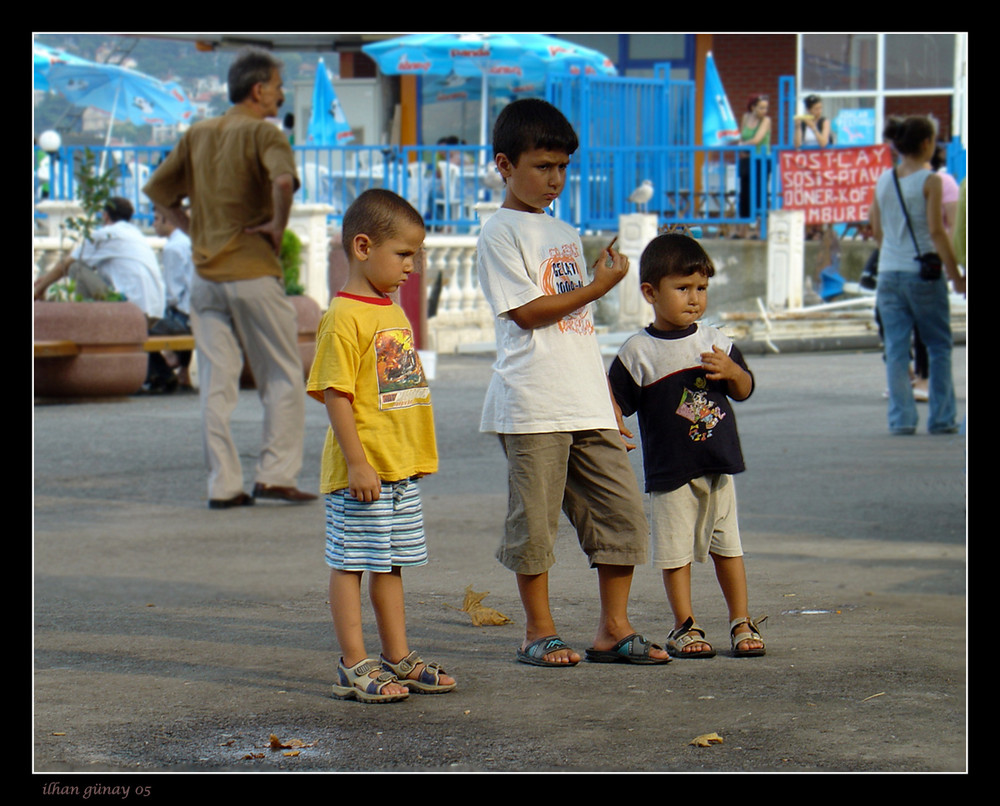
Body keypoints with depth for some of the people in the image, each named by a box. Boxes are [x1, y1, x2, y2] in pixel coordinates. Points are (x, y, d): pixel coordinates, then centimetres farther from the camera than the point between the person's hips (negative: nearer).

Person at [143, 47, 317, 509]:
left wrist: (193, 228, 14)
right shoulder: (263, 133, -8)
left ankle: (223, 484, 5)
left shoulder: (198, 134, 12)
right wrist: (279, 224, -14)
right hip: (253, 272, -6)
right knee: (283, 378, 6)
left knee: (216, 384, 6)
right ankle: (275, 474, 0)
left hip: (205, 275, 6)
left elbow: (156, 189, 17)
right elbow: (283, 180, -28)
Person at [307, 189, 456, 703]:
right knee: (350, 564, -1)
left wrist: (417, 455, 22)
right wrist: (357, 463, -21)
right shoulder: (344, 317, -15)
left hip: (401, 469, 9)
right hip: (360, 472, -9)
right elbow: (335, 395, -18)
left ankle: (397, 659, 24)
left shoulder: (394, 313, 13)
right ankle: (354, 668, 3)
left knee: (390, 563, 16)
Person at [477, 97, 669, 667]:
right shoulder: (500, 232, -3)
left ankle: (615, 629, 11)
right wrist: (598, 286, -9)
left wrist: (609, 397, 18)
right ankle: (539, 631, 11)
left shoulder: (566, 234, 20)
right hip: (533, 405, -7)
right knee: (535, 519, 0)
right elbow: (526, 312, -12)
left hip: (587, 405, 7)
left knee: (622, 510, 3)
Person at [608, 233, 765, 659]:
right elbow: (615, 400, -3)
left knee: (727, 544, 9)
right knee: (676, 549, 0)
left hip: (719, 464, 3)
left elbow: (745, 390, 12)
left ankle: (741, 622, 18)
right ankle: (684, 627, 12)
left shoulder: (716, 341, 7)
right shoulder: (639, 352, -4)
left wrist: (731, 371, -8)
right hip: (669, 471, -3)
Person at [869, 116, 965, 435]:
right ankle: (941, 418, 9)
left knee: (896, 349, 5)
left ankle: (901, 418, 2)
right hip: (923, 273, -4)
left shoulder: (883, 181, 6)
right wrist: (955, 275, -9)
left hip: (888, 274, 4)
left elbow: (877, 231, 11)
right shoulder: (930, 181, -9)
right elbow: (936, 232, -13)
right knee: (939, 346, 8)